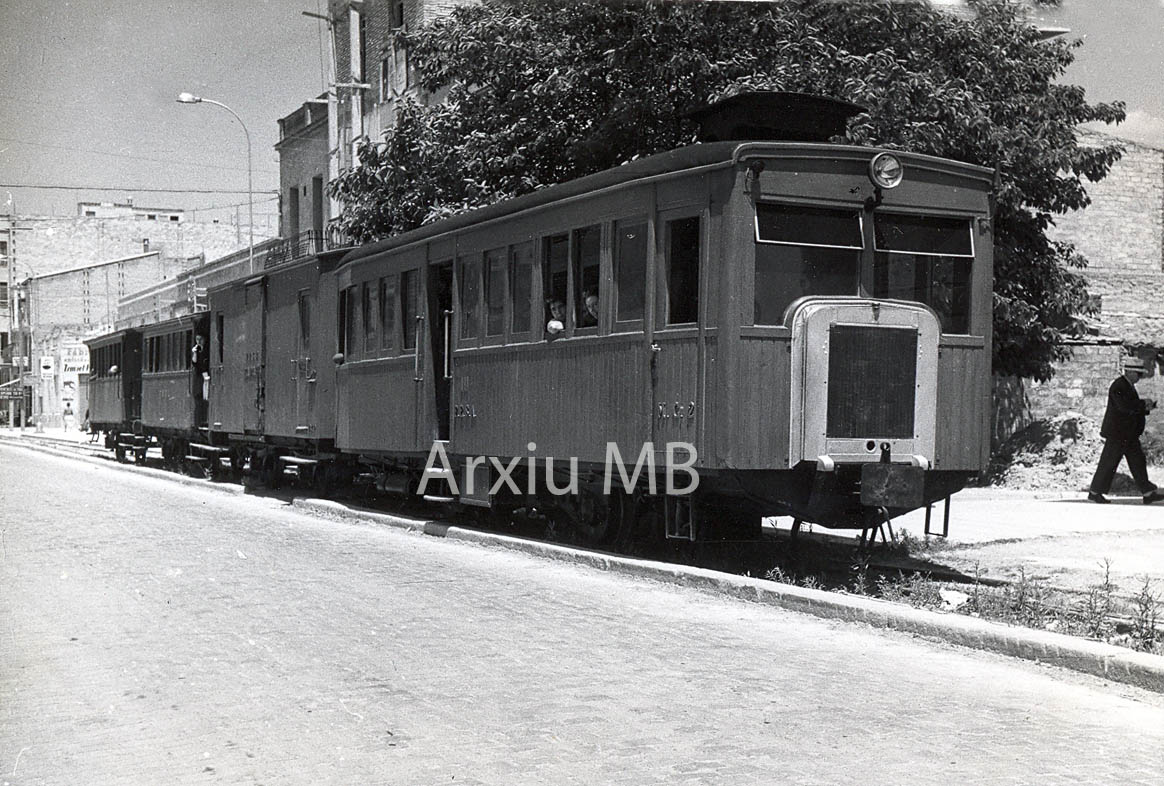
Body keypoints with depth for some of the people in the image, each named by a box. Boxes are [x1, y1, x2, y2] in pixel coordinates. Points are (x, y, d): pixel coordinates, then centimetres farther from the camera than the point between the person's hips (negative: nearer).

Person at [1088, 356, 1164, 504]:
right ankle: (1095, 492, 8)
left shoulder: (1128, 386, 15)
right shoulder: (1118, 386, -17)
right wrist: (1143, 403, -17)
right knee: (1108, 463, -2)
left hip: (1129, 434, 10)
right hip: (1117, 433, -10)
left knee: (1138, 462, 6)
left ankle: (1148, 493, 6)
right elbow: (1125, 406, -27)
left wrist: (1145, 408, 4)